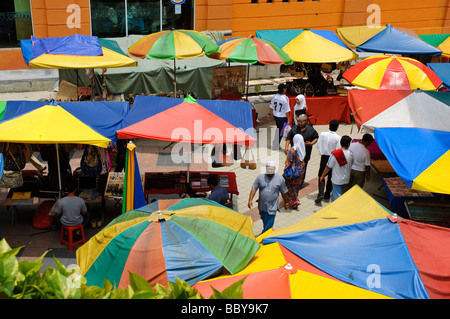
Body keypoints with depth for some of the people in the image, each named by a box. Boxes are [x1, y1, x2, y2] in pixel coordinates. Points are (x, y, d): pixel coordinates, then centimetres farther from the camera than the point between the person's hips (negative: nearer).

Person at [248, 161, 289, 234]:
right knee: (264, 222, 22)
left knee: (268, 225, -6)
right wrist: (250, 200, -13)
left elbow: (284, 192, 6)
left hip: (272, 208, -3)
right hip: (262, 206, 3)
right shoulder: (260, 177, -1)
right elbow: (253, 189, -3)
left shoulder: (280, 179, -4)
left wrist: (286, 203, 13)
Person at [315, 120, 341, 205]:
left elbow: (318, 145, -1)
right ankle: (327, 195, 26)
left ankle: (320, 194, -9)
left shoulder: (322, 134, -10)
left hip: (324, 157, 1)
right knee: (330, 177, 16)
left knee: (321, 176, 11)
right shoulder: (338, 138, -16)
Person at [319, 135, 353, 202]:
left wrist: (322, 176, 0)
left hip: (337, 180, -5)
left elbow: (328, 167, -14)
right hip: (346, 179, 5)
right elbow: (351, 165, 7)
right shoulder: (350, 154, -10)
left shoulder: (334, 154, -23)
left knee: (337, 197, 2)